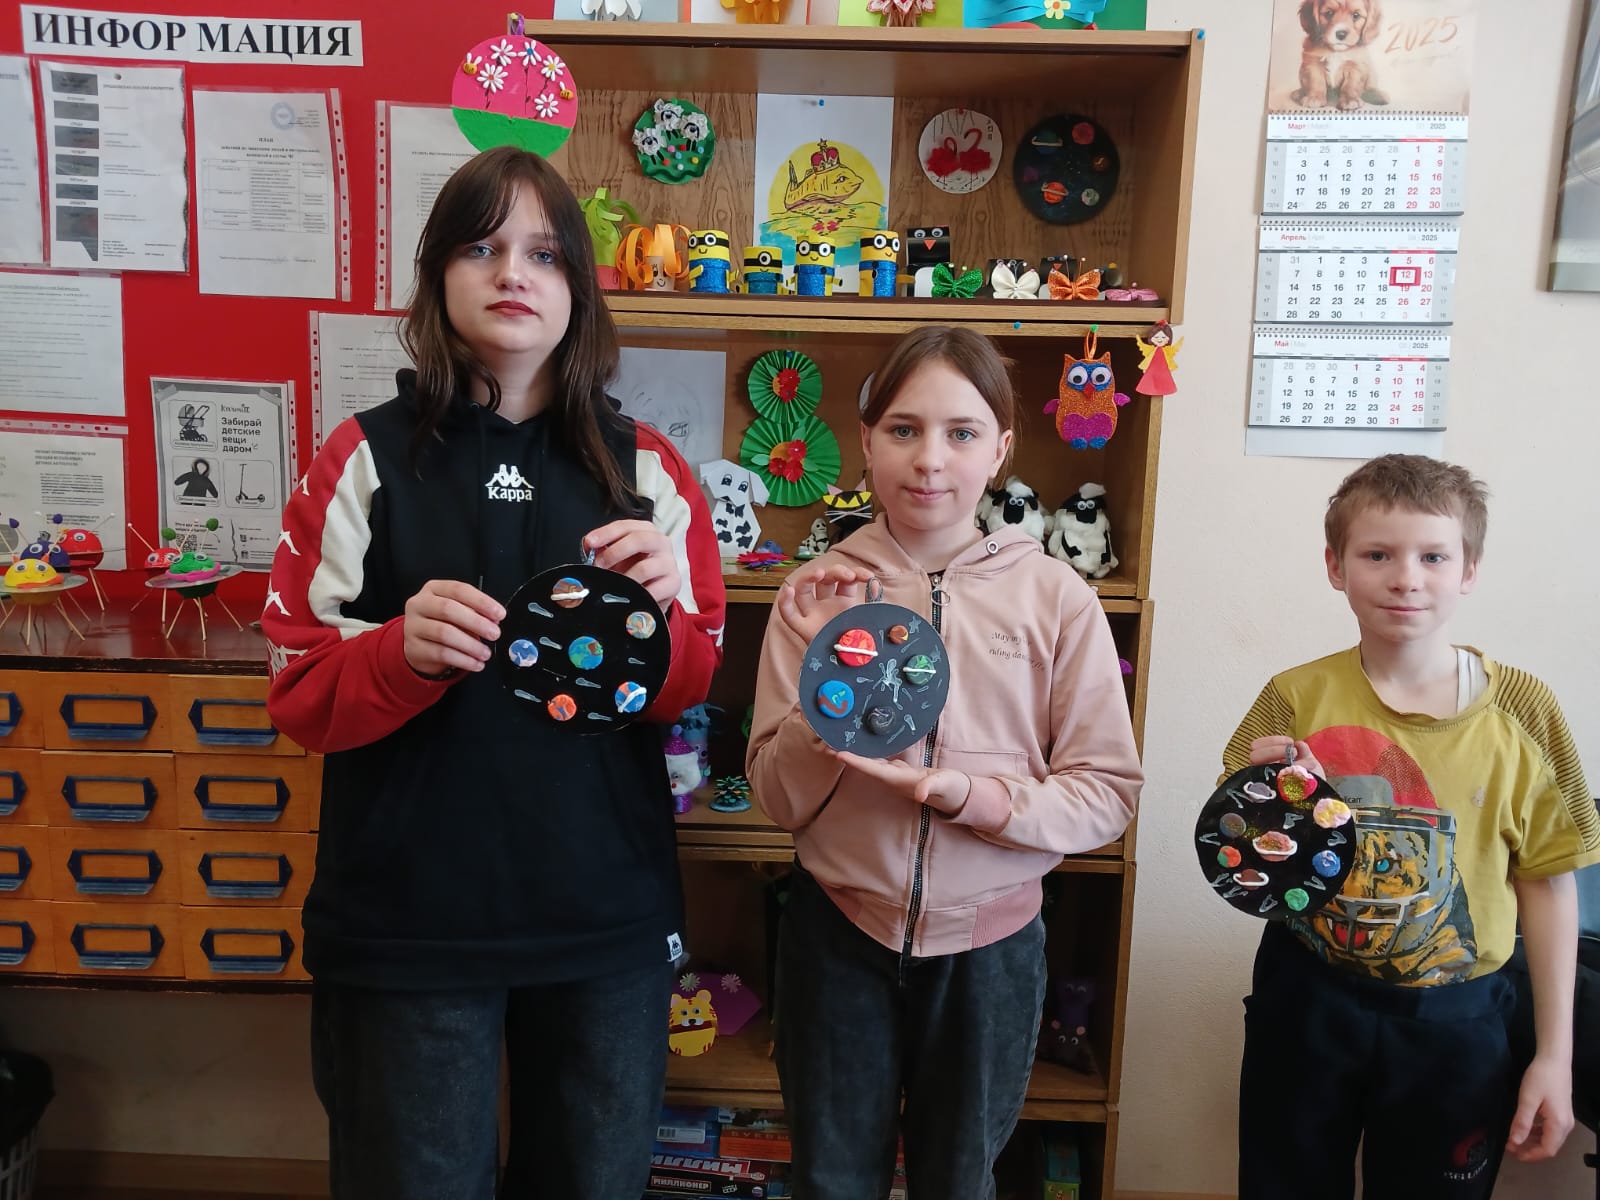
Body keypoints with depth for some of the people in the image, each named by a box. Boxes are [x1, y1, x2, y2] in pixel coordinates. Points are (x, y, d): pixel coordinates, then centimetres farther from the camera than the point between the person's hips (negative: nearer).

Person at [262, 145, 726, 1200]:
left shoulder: (645, 468, 1)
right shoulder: (367, 461, -4)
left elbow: (693, 688, 2)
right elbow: (300, 697, -5)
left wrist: (659, 613, -19)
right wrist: (408, 649, -24)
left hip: (607, 910, 3)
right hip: (410, 918, -2)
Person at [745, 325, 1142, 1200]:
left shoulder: (1055, 595, -8)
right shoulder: (818, 591, -5)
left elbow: (1109, 792, -7)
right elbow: (778, 797, -5)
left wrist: (962, 793, -23)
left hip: (989, 939, 0)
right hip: (839, 933, 1)